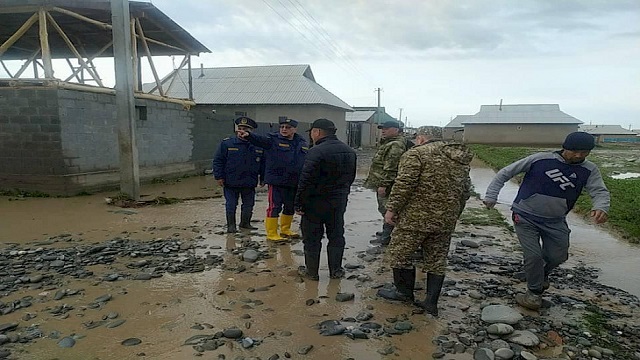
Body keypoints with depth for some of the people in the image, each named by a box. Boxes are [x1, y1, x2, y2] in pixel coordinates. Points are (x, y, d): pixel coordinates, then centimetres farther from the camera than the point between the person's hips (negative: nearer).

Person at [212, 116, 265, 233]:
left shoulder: (258, 146, -1)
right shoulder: (226, 143, -6)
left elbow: (263, 163, 8)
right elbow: (218, 161, -3)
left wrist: (263, 178, 8)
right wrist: (219, 176, -7)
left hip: (249, 183, 2)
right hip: (230, 183, -2)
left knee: (248, 204, 13)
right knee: (231, 205, 4)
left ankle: (245, 223, 31)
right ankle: (231, 225, 18)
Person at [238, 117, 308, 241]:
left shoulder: (302, 144, 8)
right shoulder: (273, 139, -5)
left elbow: (308, 162, 16)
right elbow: (260, 139, -24)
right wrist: (248, 135, -45)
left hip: (294, 183, 6)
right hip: (276, 181, -5)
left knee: (290, 207, 17)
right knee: (275, 207, -4)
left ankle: (285, 230, 36)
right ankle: (272, 233, 8)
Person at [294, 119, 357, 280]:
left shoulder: (316, 152, -19)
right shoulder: (349, 151, 6)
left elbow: (306, 180, -20)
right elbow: (351, 177, 15)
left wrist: (299, 203, -14)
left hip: (316, 202, -6)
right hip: (339, 203, 6)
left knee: (312, 238, 7)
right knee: (336, 236, 15)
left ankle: (312, 271, 16)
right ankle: (336, 270, 22)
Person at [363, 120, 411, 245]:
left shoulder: (396, 145, -18)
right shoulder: (388, 143, 18)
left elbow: (391, 168, -24)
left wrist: (383, 185, -26)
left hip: (386, 186, -11)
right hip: (381, 183, 11)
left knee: (387, 210, -5)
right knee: (384, 209, 20)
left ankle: (388, 236, 2)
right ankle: (386, 231, 32)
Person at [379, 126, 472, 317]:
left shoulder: (417, 153, -8)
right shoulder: (460, 159, 15)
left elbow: (404, 184, -17)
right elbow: (466, 191, 18)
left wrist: (392, 208, -11)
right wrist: (453, 214, 26)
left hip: (416, 218, -7)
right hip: (446, 221, 7)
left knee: (399, 253, 10)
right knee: (437, 259, 14)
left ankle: (404, 291, 22)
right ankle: (431, 301, 18)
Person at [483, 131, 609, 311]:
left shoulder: (589, 170, -2)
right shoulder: (540, 159, -14)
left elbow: (600, 191, -10)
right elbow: (505, 173, -9)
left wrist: (601, 207, -35)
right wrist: (491, 195, -14)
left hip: (555, 221, 4)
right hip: (526, 217, -4)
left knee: (559, 256, 8)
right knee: (533, 255, -8)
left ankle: (542, 274, 43)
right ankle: (534, 293, 14)